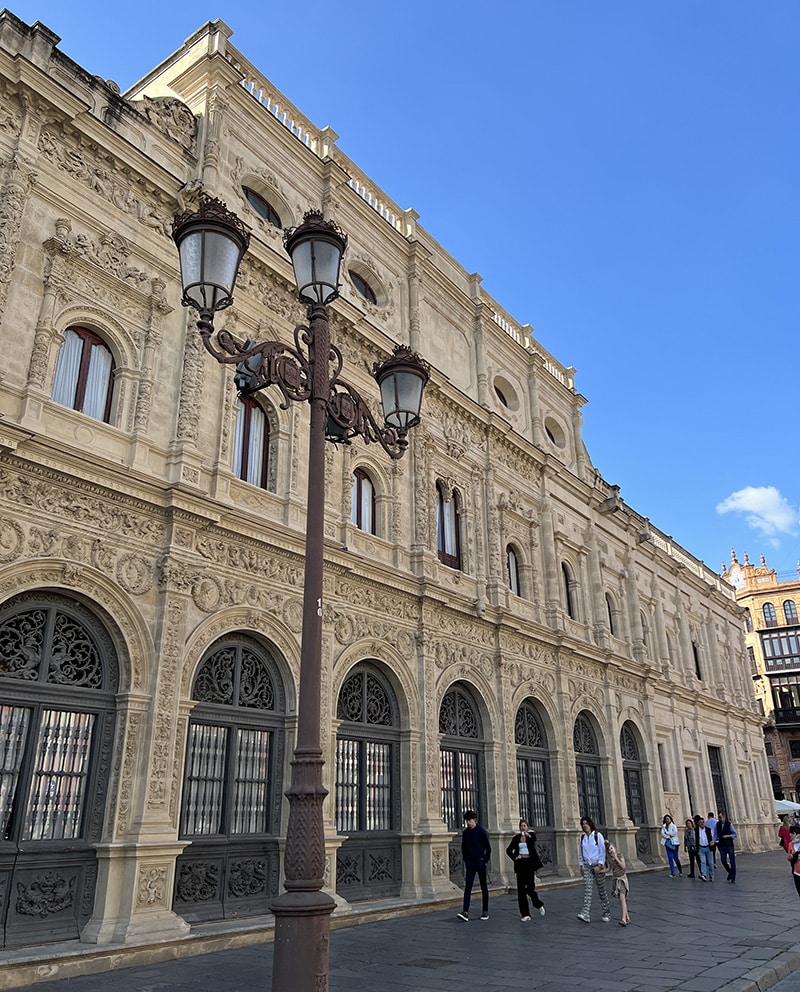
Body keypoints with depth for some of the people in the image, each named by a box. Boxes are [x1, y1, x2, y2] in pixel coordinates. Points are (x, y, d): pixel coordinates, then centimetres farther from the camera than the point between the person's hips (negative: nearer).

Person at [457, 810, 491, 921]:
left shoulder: (481, 831, -7)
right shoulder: (465, 832, 6)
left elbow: (488, 847, -3)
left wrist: (486, 861, -7)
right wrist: (465, 860, 9)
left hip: (480, 862, -3)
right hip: (470, 863, 3)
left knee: (483, 887, 7)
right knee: (467, 887, -6)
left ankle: (485, 911, 17)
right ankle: (465, 912, -12)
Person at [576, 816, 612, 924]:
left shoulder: (598, 835, -7)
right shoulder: (582, 837, 6)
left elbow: (602, 851, -8)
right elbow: (580, 852, 13)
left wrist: (599, 865, -13)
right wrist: (581, 865, 8)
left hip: (598, 865, -3)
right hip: (587, 865, 3)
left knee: (602, 889, 5)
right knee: (587, 889, -10)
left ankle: (607, 914, 19)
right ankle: (585, 914, -18)